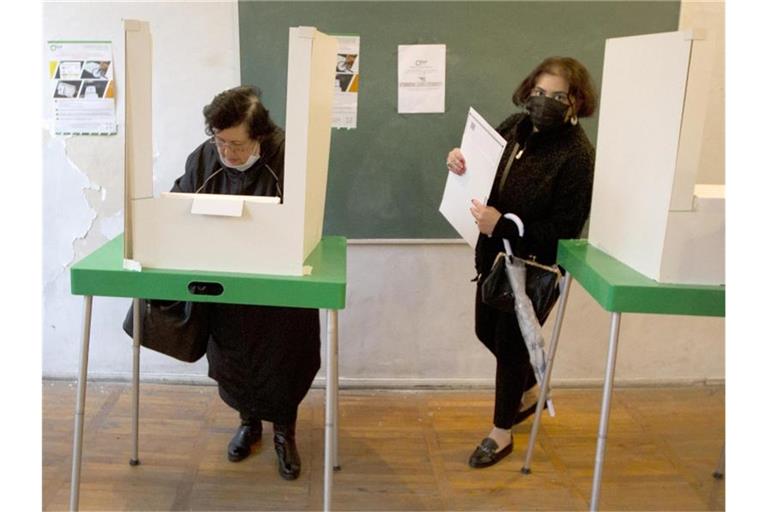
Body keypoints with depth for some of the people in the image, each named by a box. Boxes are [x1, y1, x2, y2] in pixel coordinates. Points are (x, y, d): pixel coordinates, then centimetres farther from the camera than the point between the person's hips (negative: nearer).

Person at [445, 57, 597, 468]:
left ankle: (502, 432, 28)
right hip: (495, 253, 7)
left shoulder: (576, 154, -21)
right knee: (487, 330, 19)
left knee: (510, 342, 5)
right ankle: (529, 391, 48)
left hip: (534, 265, -7)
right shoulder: (516, 127, -1)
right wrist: (459, 159, -11)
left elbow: (565, 226, -23)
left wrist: (504, 225, -32)